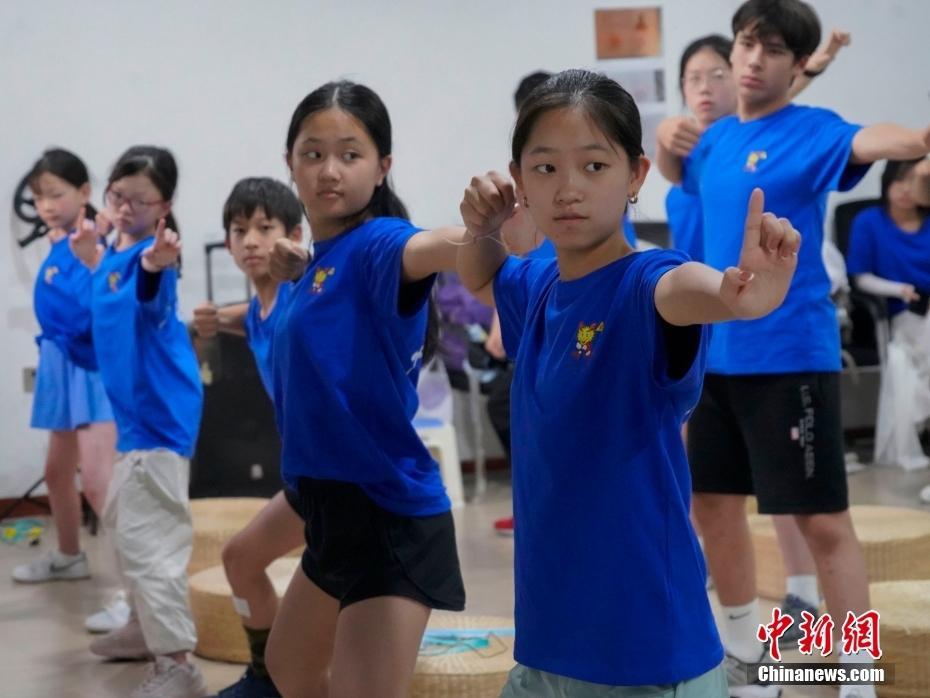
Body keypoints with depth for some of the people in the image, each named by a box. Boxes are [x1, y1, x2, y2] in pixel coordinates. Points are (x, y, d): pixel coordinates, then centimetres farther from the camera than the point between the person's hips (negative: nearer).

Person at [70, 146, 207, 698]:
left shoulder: (149, 255, -19)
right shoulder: (116, 254, 9)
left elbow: (151, 297, -45)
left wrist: (156, 266, -64)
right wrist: (92, 258, 26)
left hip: (159, 412, -10)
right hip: (135, 409, 10)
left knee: (148, 535, -12)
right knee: (123, 519, 23)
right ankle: (146, 627, 38)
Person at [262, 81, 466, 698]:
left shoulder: (374, 243, -17)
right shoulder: (324, 258, 7)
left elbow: (434, 249, -40)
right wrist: (301, 272, 10)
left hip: (391, 515, -10)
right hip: (338, 510, 10)